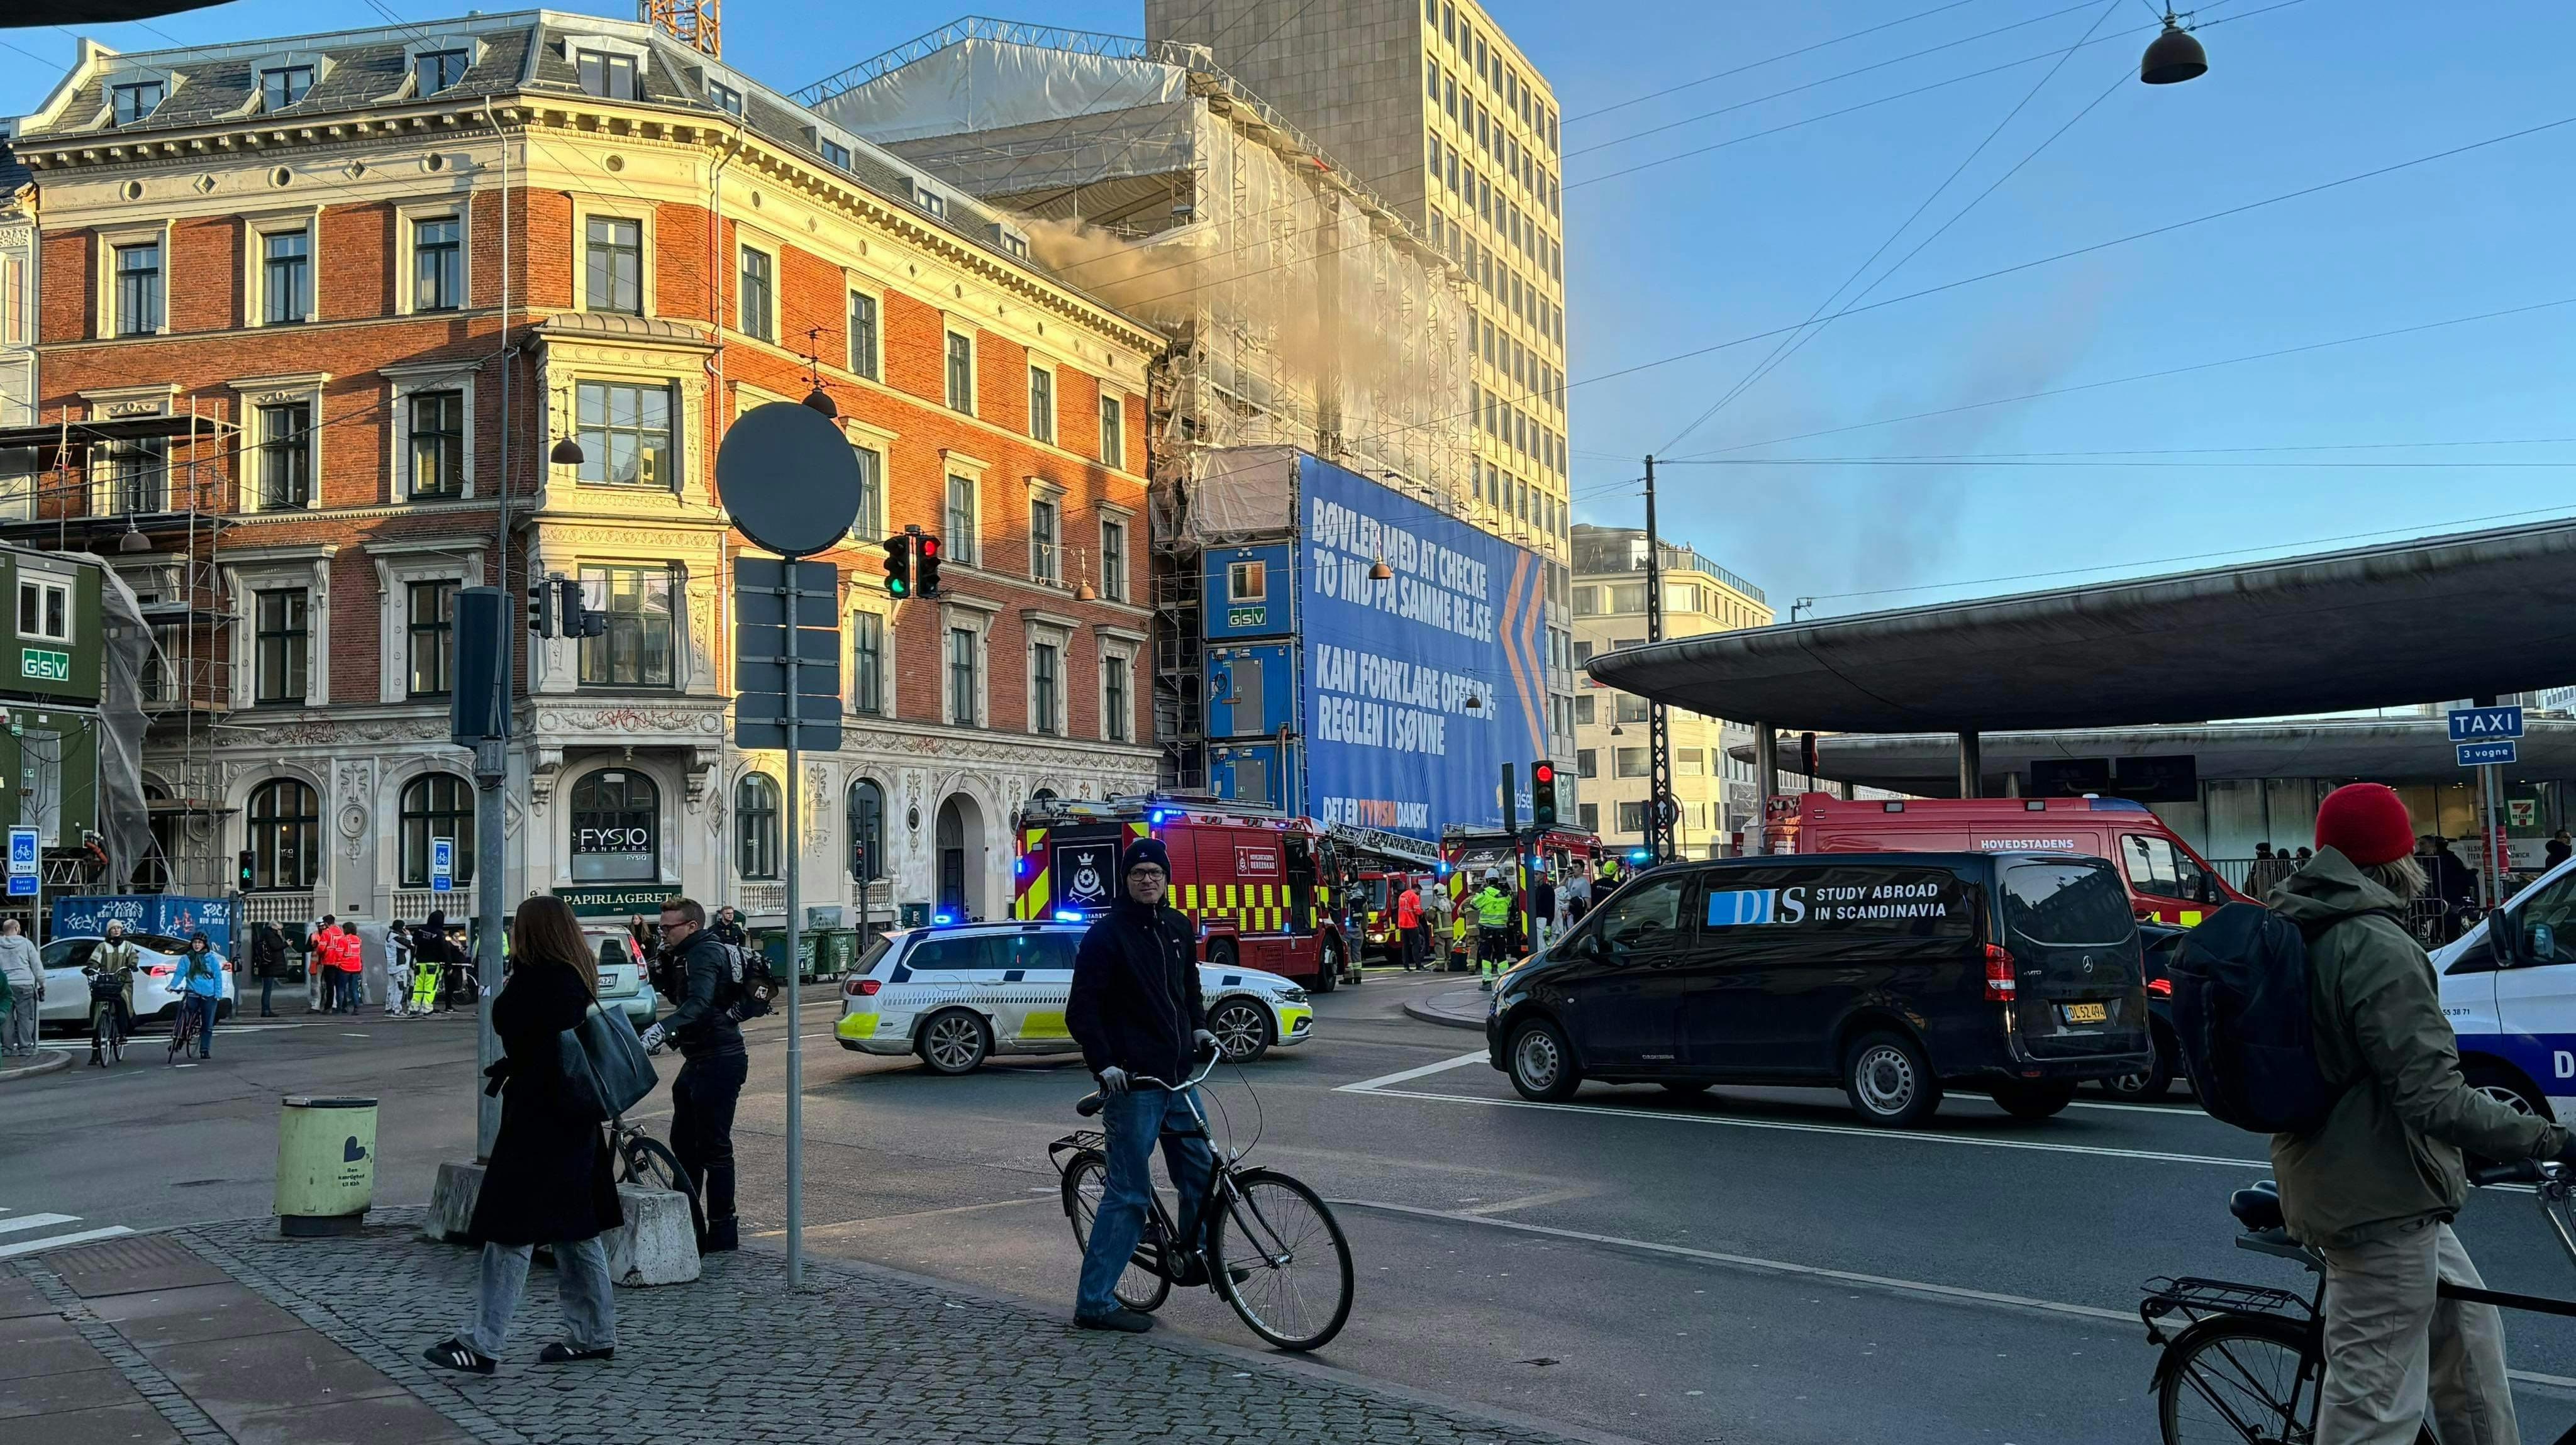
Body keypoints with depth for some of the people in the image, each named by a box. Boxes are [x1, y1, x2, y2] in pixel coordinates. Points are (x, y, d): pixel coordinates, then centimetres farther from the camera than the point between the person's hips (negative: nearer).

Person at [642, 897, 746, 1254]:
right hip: (699, 1060, 11)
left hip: (719, 1061, -11)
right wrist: (667, 960, 4)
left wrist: (660, 1031, -46)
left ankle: (723, 1233, -1)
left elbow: (698, 1003, -33)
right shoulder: (691, 954, 15)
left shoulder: (706, 954, -17)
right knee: (683, 1142, 18)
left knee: (713, 1147, -7)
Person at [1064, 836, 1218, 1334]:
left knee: (1200, 1170, 13)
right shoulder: (1107, 934, -9)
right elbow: (1082, 1009, -12)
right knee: (1129, 1192, -5)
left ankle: (1195, 1259, 35)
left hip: (1177, 1074, 7)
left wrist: (1198, 1028, 12)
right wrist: (1103, 1063, -21)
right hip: (1131, 1082, -7)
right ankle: (1095, 1301, 2)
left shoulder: (1178, 928, 12)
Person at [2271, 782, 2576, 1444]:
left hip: (2333, 1184, 10)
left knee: (2467, 1327, 25)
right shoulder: (2378, 948, -22)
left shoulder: (2301, 933, 9)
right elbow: (2435, 1100, -27)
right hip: (2381, 1199, -10)